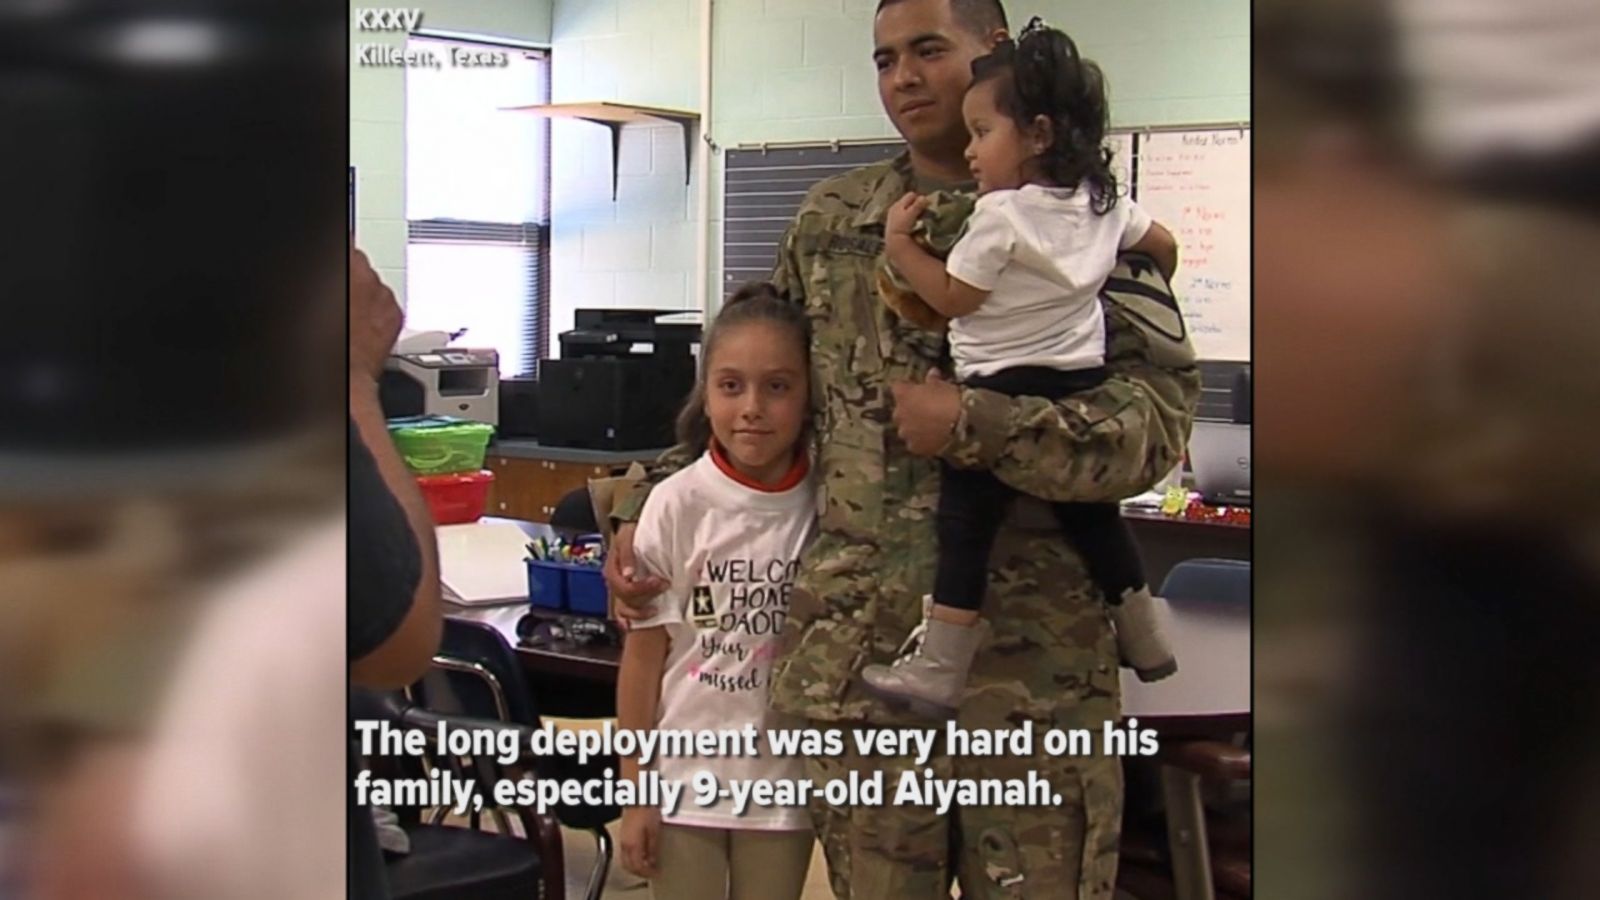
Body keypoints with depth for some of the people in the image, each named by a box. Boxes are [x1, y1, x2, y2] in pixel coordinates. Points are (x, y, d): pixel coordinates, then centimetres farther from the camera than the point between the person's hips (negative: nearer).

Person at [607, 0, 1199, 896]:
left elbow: (1158, 418, -11)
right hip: (858, 650, 3)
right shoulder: (831, 221, 10)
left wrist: (974, 423, -19)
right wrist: (650, 505, 12)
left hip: (1039, 662, -2)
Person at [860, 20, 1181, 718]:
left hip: (1005, 393, -8)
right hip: (1082, 385, 8)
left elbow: (952, 298, -13)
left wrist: (899, 244, -3)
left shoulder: (1001, 215, -16)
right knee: (1091, 516, 20)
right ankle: (1145, 641, 31)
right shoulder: (1103, 201, 6)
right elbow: (1163, 246, 20)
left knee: (964, 524, -5)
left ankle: (937, 672, -7)